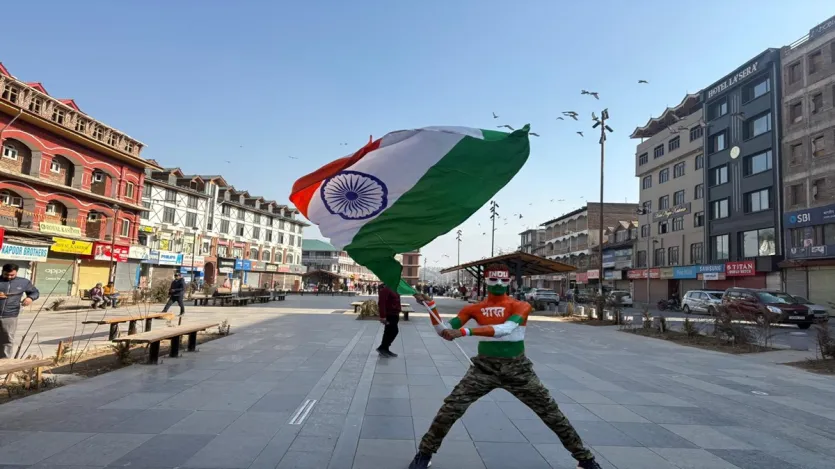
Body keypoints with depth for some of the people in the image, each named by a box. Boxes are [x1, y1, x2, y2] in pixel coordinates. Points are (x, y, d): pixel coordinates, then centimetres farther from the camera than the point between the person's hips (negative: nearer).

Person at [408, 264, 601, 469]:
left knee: (551, 412, 6)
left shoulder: (520, 306, -9)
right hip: (485, 367, 1)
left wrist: (464, 331, -37)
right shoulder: (474, 308, -1)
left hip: (517, 369, -1)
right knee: (450, 408, -10)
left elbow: (505, 329, -29)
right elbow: (444, 332, -3)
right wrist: (430, 305, -17)